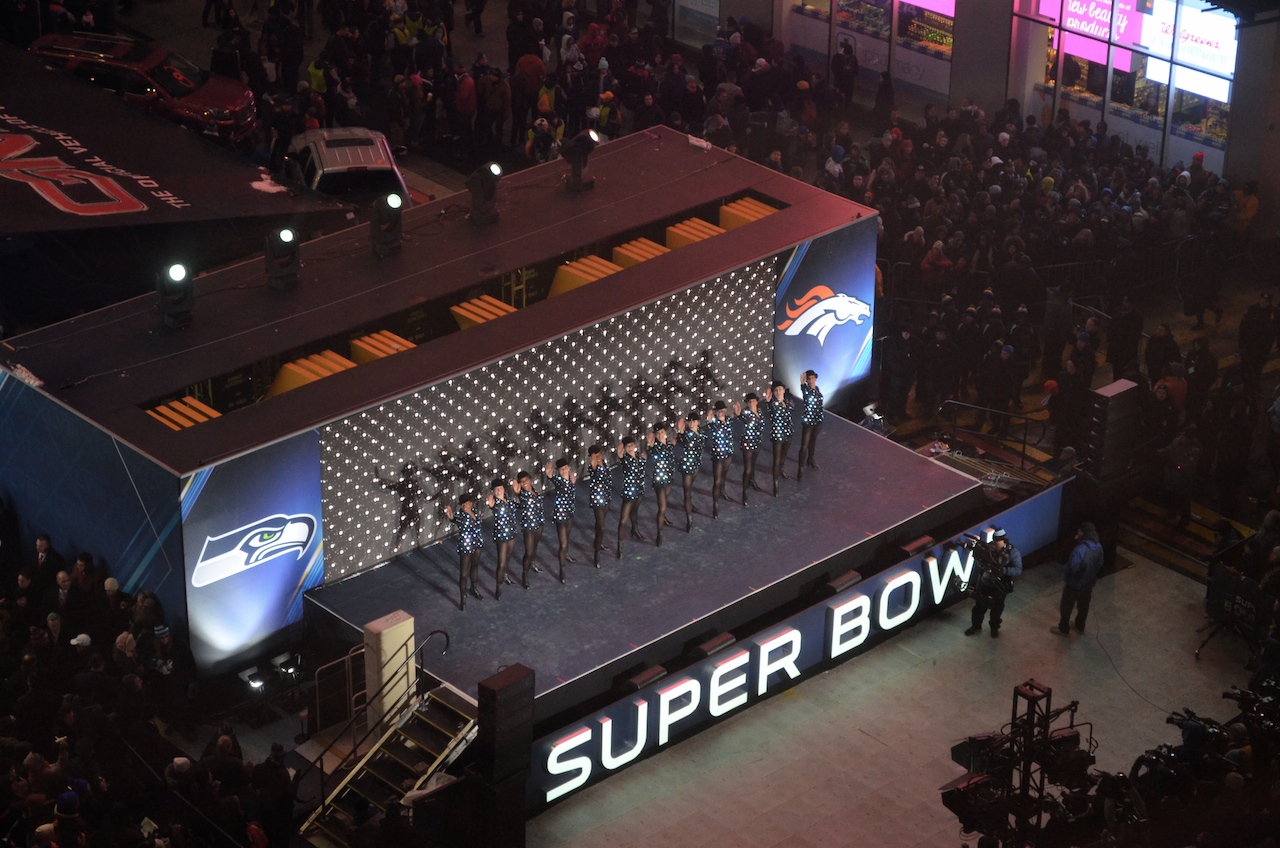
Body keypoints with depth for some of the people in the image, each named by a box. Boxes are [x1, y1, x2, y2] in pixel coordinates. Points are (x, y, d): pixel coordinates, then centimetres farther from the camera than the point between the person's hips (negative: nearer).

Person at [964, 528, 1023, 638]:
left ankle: (995, 629, 41)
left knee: (997, 609, 17)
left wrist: (1003, 570, -36)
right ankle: (976, 626, 41)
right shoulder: (989, 548, -12)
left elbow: (1018, 570, -25)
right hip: (984, 583, 3)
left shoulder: (1013, 553, -21)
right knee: (979, 606, 18)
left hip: (1000, 587, -3)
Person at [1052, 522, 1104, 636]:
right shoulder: (1098, 547, -12)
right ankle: (1080, 626, 48)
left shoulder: (1080, 550, -37)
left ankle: (1063, 629, 34)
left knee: (1066, 606, 17)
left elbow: (1071, 568, -30)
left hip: (1075, 584, -7)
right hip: (1089, 583, 7)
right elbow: (1099, 565, 2)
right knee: (1083, 605, 28)